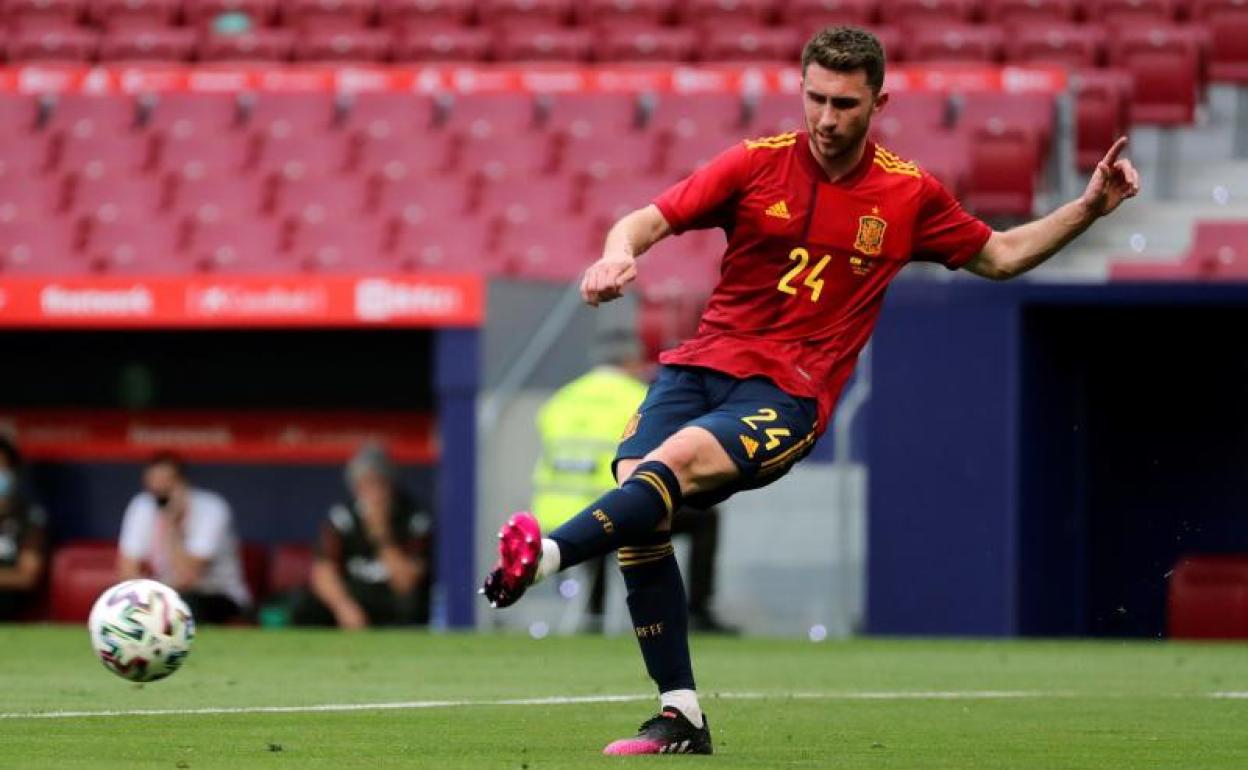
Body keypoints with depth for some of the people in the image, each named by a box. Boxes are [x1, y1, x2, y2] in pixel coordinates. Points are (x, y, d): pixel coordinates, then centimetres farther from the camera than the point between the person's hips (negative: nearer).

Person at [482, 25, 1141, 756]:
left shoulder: (909, 195, 6)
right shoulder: (756, 165, 4)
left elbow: (1000, 256, 21)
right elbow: (649, 219, 3)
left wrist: (1088, 208, 9)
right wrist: (619, 255, -20)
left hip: (789, 395, -2)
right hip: (702, 365, 2)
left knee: (676, 461, -31)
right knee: (637, 488, -20)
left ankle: (543, 555, -53)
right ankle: (681, 719, -13)